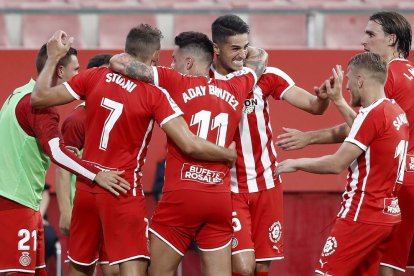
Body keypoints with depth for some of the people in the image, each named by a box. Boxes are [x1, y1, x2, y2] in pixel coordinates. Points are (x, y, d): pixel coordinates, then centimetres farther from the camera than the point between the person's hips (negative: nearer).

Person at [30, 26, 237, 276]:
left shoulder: (94, 77, 0)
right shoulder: (155, 95, -11)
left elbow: (39, 98, 4)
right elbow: (189, 145, -18)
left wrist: (53, 57, 17)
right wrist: (229, 154, -2)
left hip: (86, 187, 5)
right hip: (124, 192, -5)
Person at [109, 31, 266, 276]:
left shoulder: (176, 83, -3)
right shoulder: (234, 89, 10)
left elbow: (118, 62, -4)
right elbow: (260, 57, 31)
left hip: (182, 195, -4)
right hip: (221, 199, 4)